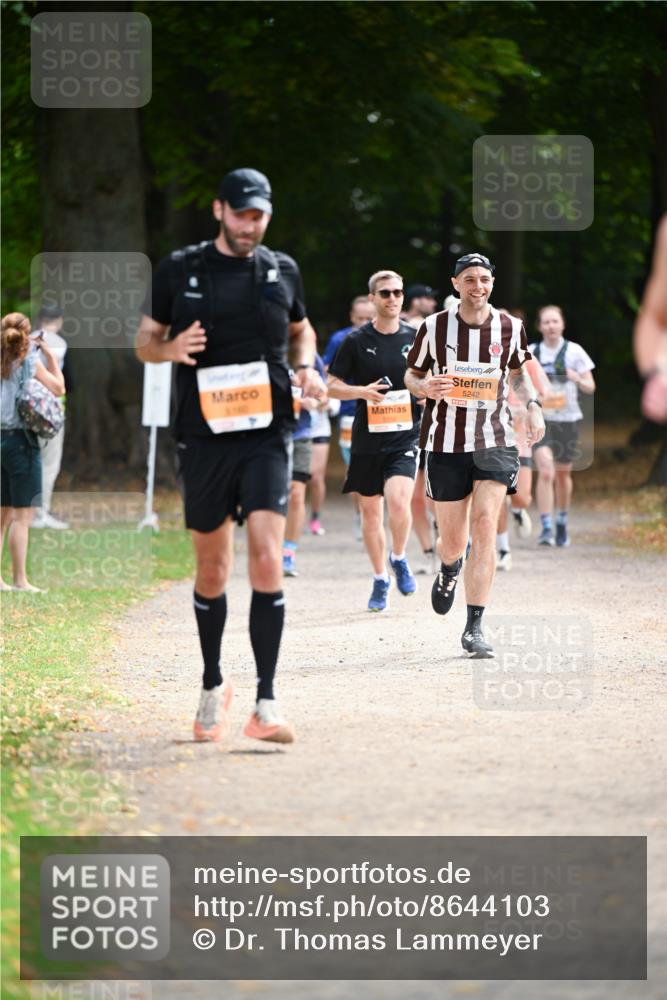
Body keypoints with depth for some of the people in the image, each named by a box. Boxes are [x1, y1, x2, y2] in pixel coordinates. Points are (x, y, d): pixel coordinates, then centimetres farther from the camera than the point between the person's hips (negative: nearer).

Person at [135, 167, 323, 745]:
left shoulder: (282, 271, 8)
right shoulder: (179, 270, 3)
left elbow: (301, 330, 25)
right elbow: (145, 341, 10)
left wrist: (305, 366, 4)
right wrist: (171, 349, -13)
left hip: (267, 433, 0)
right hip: (204, 435, 0)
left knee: (267, 556, -16)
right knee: (212, 568, 8)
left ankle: (266, 703, -17)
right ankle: (213, 687, 28)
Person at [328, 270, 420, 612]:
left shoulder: (415, 338, 4)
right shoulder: (356, 340, 1)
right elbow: (333, 386, 4)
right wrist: (362, 391, -14)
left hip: (406, 434, -1)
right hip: (367, 438, 1)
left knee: (398, 499, -21)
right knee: (370, 511, 7)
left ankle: (399, 559, 6)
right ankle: (380, 580, 24)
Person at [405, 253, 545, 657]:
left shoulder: (511, 328, 1)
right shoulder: (434, 328, -4)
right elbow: (412, 375, 9)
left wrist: (533, 405, 2)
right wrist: (426, 388, -14)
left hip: (495, 441, 0)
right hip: (446, 442, 0)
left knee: (485, 525, -16)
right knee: (453, 541, 5)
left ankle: (474, 628, -12)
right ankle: (449, 571, 45)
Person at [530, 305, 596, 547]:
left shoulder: (574, 352, 0)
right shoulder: (531, 353, 2)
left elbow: (590, 387, 1)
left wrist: (576, 378, -19)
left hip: (568, 419, 1)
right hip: (541, 419, -1)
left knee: (563, 474, 12)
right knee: (545, 472, -17)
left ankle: (562, 523, 34)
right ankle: (546, 528, -17)